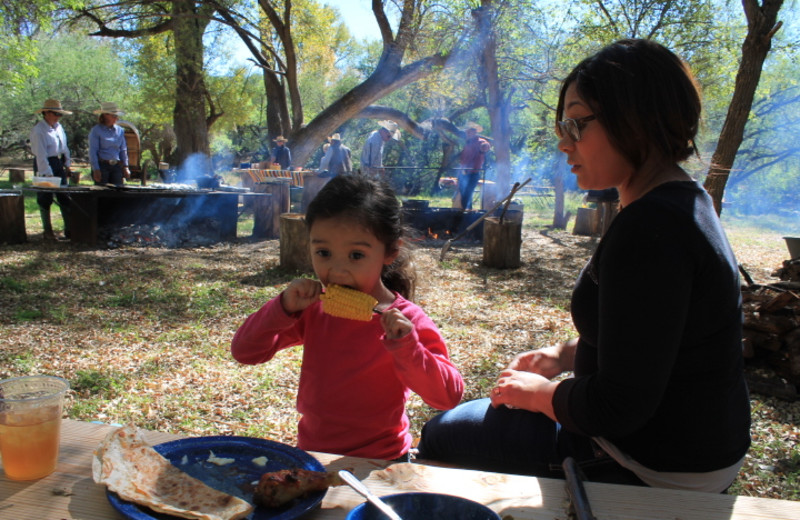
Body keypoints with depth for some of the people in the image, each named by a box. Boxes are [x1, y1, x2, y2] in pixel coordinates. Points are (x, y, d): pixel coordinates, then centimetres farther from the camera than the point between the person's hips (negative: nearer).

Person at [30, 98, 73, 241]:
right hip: (45, 166, -7)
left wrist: (67, 165, 13)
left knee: (65, 198, 6)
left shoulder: (58, 127, 9)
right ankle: (48, 232, 11)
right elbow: (41, 154, -19)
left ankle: (69, 229, 10)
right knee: (45, 200, 3)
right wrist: (48, 174, -22)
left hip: (59, 164, 7)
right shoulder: (38, 130, -15)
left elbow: (64, 147, 17)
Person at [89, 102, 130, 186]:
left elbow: (123, 150, 16)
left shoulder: (120, 130, 12)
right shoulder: (96, 130, -3)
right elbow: (92, 152, -5)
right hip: (102, 166, -4)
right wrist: (96, 169, -11)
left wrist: (125, 167, 9)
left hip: (117, 167, 4)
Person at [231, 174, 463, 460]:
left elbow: (450, 397, -16)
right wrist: (284, 308, -14)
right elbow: (243, 351, -1)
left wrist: (406, 348, -29)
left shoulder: (407, 322, -12)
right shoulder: (312, 310, 0)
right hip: (310, 456, 3)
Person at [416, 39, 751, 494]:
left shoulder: (649, 227, -30)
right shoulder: (686, 201, 4)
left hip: (655, 470, -10)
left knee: (444, 434, 3)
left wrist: (538, 393, -12)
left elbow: (619, 406, -29)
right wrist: (562, 355, 7)